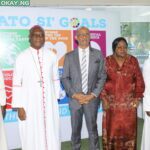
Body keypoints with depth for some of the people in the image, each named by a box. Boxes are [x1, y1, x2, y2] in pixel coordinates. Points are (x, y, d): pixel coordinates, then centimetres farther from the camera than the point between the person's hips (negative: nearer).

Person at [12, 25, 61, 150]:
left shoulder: (52, 56, 2)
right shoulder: (22, 57, -6)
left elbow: (55, 79, 10)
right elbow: (16, 83, -5)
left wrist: (56, 98, 11)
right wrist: (19, 107, -7)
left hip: (49, 103, 2)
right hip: (30, 104, -2)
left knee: (52, 136, 9)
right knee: (32, 138, 7)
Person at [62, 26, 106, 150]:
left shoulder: (98, 54, 4)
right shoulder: (69, 56, 5)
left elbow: (102, 76, 1)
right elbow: (65, 78, 3)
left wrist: (93, 95, -8)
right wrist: (74, 94, -9)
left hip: (92, 99, -1)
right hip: (75, 99, 1)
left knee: (93, 129, 5)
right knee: (75, 130, 11)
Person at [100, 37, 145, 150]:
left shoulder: (133, 61, 1)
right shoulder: (107, 61, -1)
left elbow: (139, 80, 4)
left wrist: (138, 98, -1)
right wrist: (103, 98, -5)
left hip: (129, 102, 1)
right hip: (112, 101, 0)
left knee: (128, 128, 7)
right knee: (112, 128, 5)